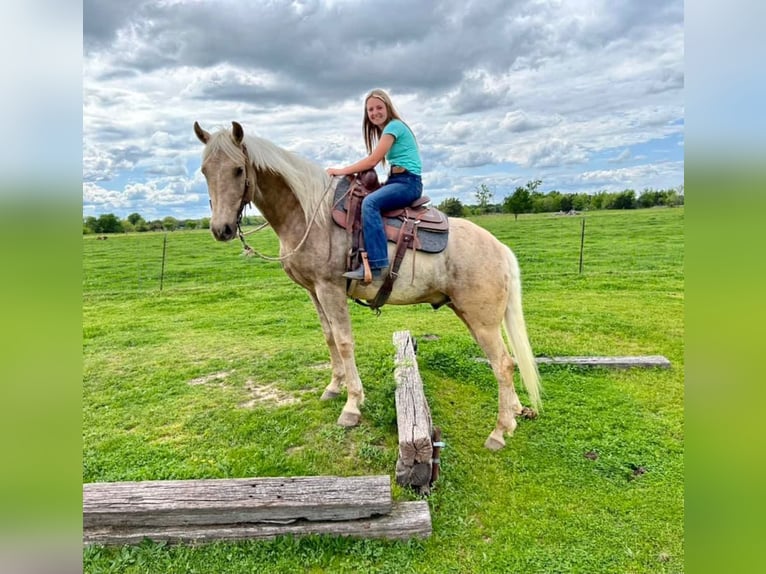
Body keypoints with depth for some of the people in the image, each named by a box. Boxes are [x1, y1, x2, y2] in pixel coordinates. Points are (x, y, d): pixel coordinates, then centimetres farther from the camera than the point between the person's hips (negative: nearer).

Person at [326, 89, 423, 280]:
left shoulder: (394, 126, -7)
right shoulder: (387, 129, 23)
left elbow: (373, 160, -13)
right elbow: (373, 162, 18)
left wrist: (342, 171, -8)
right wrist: (349, 172, 6)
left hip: (408, 183, -10)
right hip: (397, 181, 10)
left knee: (369, 202, -32)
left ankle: (375, 264, -37)